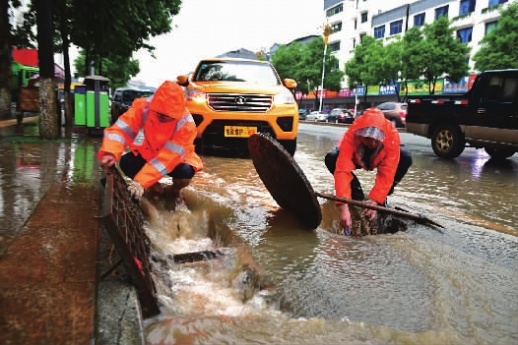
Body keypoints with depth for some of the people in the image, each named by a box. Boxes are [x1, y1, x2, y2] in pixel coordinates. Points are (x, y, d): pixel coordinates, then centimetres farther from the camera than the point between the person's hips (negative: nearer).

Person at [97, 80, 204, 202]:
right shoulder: (143, 107, -26)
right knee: (126, 163, -25)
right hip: (147, 153, 3)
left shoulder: (186, 124, -32)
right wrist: (109, 153, -53)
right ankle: (154, 188, 6)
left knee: (186, 172, -34)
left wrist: (141, 181, -46)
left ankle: (174, 190, 5)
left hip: (176, 158, -2)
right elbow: (120, 129, -31)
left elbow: (168, 157, -37)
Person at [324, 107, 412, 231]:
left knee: (405, 157, -30)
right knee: (331, 158, -30)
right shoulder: (351, 135, -40)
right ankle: (358, 197, -10)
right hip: (356, 159, 0)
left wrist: (375, 201, -44)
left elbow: (386, 174, -36)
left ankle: (382, 199, -9)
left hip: (379, 159, 1)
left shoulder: (392, 135, -37)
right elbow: (342, 170, -46)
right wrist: (344, 207, -54)